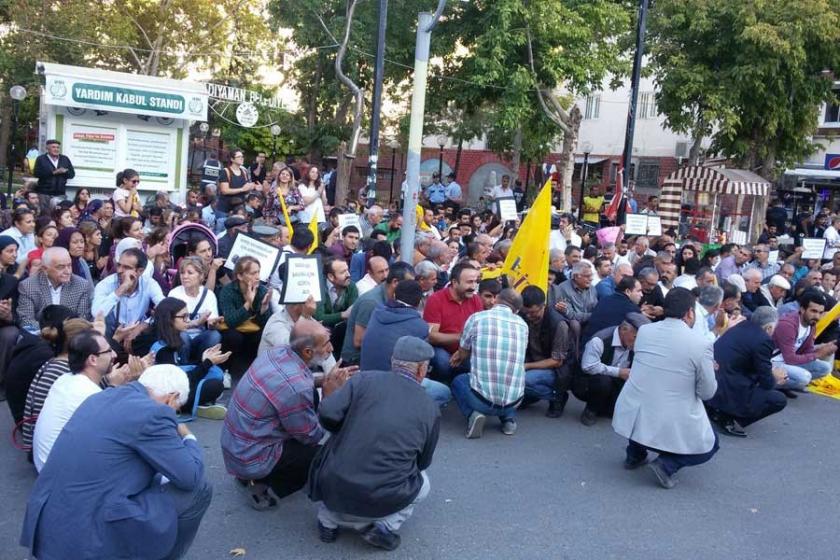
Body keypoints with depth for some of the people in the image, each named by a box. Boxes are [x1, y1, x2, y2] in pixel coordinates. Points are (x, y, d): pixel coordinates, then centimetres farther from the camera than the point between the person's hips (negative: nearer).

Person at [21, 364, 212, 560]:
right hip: (93, 535, -9)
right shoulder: (153, 413, -13)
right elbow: (191, 477, -6)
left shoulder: (101, 397, 13)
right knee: (198, 490, 3)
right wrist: (188, 438, 12)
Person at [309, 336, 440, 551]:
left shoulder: (366, 379, -1)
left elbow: (327, 414, -8)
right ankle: (386, 525, 8)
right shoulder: (430, 409, 3)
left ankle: (328, 520, 18)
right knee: (422, 482, 30)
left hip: (332, 490, 1)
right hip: (382, 502, -1)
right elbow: (423, 462, 14)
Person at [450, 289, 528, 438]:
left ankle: (474, 414, 3)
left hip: (481, 398, -3)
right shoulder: (523, 325, 8)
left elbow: (463, 354, 12)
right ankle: (509, 418, 13)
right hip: (514, 401, 3)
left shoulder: (477, 318, -1)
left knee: (458, 381, 29)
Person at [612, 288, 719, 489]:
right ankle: (667, 463, -1)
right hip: (671, 427, -4)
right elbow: (707, 393, -2)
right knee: (709, 446, 22)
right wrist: (707, 369, 18)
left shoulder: (644, 330, 2)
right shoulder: (701, 344, -12)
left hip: (630, 417, 4)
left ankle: (635, 455, 30)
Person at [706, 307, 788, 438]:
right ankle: (727, 419, -3)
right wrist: (775, 379, 14)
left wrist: (771, 372, 24)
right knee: (780, 400, 2)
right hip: (729, 396, -9)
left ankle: (716, 410, 15)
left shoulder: (740, 328, 8)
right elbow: (766, 383, -7)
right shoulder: (763, 340, -15)